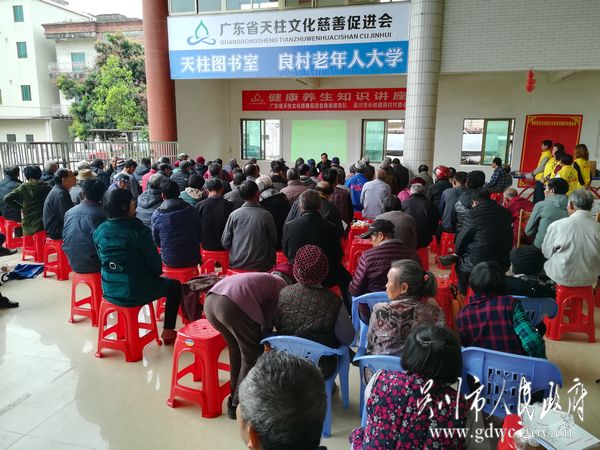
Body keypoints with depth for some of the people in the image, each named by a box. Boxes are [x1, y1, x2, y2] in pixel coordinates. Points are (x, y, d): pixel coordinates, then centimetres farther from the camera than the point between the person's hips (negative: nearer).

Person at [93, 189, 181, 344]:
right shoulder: (138, 229, -19)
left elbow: (102, 259, 9)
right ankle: (168, 332, 21)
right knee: (174, 285, 20)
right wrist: (156, 273, 10)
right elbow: (155, 262, -12)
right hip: (136, 294, -5)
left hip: (109, 292, 6)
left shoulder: (99, 231, -3)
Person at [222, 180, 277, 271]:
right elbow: (274, 241, 1)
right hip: (261, 267, -2)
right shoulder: (266, 215, -9)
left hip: (237, 265, 2)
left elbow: (225, 243, 0)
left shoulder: (234, 215, -6)